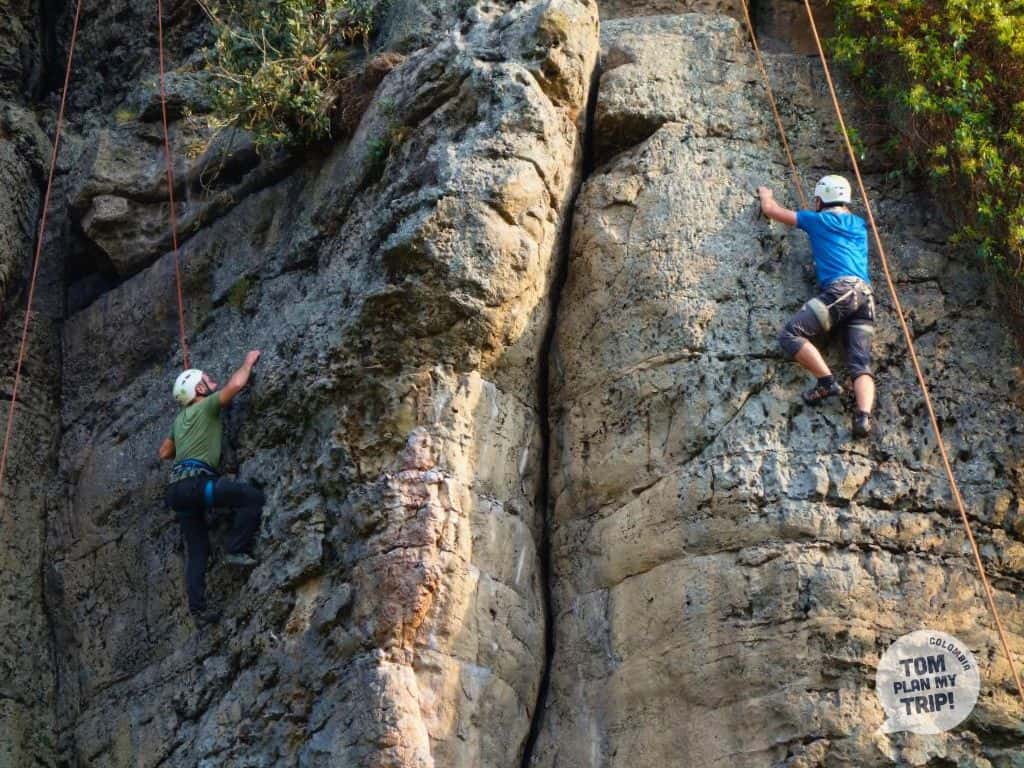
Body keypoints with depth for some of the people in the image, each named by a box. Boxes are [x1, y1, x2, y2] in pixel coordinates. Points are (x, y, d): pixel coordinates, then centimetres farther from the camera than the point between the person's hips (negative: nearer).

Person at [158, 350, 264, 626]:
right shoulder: (205, 407, 3)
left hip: (178, 488, 9)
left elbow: (164, 452, 35)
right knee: (253, 497, -15)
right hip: (195, 480, -9)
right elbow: (236, 384, -10)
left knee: (197, 551, 10)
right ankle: (237, 551, -15)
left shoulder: (180, 419, 27)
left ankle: (198, 609, 5)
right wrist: (249, 362, 7)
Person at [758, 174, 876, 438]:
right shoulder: (859, 225, 27)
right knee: (861, 364, -7)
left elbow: (771, 210, 23)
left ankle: (827, 382, -21)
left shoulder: (818, 220, 13)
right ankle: (864, 415, -30)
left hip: (841, 289, -6)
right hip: (866, 296, 6)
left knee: (790, 335, -10)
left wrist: (765, 194, 44)